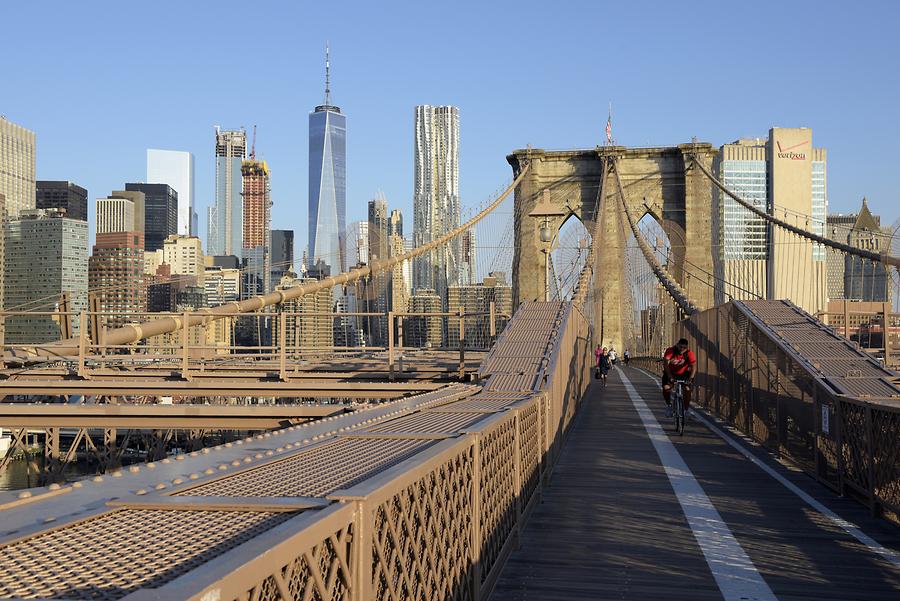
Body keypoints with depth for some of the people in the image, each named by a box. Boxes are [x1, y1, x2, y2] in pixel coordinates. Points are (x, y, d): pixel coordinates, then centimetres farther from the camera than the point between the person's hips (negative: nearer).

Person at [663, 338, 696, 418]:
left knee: (687, 389, -21)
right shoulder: (670, 351, -23)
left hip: (683, 374, 0)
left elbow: (693, 366, -28)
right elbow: (665, 363, -34)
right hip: (671, 373, 0)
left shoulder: (689, 353, -20)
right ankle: (669, 405, 5)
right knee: (666, 388, -23)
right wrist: (669, 376, -46)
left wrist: (690, 378, -44)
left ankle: (686, 409, -2)